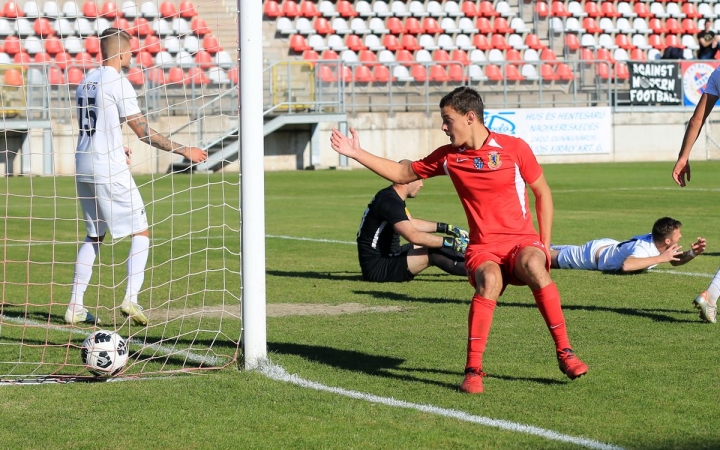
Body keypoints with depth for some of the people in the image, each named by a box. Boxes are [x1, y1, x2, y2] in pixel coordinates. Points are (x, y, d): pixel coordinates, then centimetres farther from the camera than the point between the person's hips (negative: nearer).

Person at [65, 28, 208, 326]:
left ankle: (75, 307, 11)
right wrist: (184, 151, -5)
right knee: (141, 232, 1)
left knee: (94, 236, 16)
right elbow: (144, 132, -11)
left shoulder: (87, 81, 12)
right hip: (110, 171, -8)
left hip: (84, 169, 8)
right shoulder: (118, 83, -11)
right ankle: (130, 298, -12)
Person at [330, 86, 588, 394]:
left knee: (534, 267, -38)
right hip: (483, 248, 2)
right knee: (489, 280, -35)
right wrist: (356, 153, 17)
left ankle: (564, 352, -27)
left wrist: (545, 246, 1)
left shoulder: (514, 148, -1)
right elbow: (403, 174, 21)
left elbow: (542, 193, 7)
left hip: (522, 241, -2)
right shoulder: (448, 157, 8)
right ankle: (473, 369, -29)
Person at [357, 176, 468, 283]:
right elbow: (413, 236, -30)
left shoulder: (390, 196, 10)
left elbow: (411, 223, 24)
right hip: (376, 268, -11)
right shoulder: (390, 202, -21)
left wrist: (447, 228, 19)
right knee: (433, 253, -21)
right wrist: (451, 243, -27)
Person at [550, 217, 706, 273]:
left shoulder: (656, 238, -18)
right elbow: (626, 266, -61)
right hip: (594, 254, -8)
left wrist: (692, 253, -24)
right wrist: (659, 258, -52)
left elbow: (676, 261, -2)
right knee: (552, 258, 8)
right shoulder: (644, 248, -41)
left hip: (610, 246, 8)